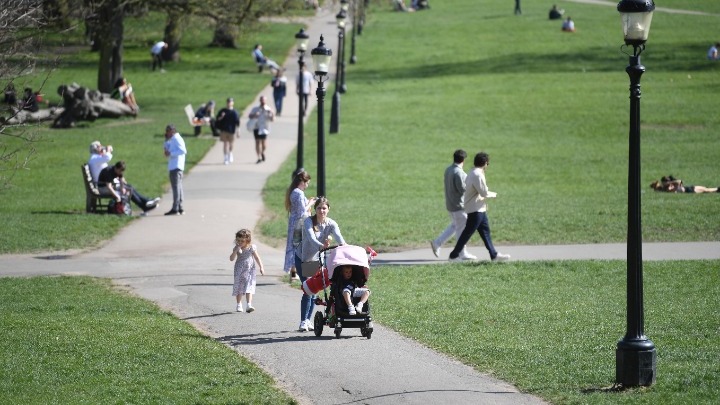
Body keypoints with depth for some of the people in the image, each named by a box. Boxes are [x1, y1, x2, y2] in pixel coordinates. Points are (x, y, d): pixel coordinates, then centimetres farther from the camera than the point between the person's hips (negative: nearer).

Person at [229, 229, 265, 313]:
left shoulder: (251, 248, -3)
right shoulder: (237, 248, 0)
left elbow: (257, 258, 4)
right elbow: (232, 259, -7)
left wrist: (261, 267, 0)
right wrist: (236, 251, -21)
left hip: (249, 271, -2)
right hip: (239, 271, 2)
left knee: (249, 288, -13)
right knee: (238, 289, 8)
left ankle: (249, 305, -20)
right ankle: (239, 305, 19)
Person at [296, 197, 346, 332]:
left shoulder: (331, 224, -11)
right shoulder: (308, 222, -20)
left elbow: (339, 238, -28)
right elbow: (311, 238, -36)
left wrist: (344, 246, -51)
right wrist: (321, 246, -56)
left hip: (318, 259, 3)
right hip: (303, 258, -3)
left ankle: (308, 319, 18)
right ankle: (303, 322, -7)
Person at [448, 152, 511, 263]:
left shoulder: (473, 174, 13)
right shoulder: (478, 175, -20)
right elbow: (484, 192, -20)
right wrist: (493, 194, -2)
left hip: (480, 209, 11)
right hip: (475, 209, -11)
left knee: (485, 231, 12)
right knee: (467, 233, -4)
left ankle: (494, 255, 15)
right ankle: (454, 255, 2)